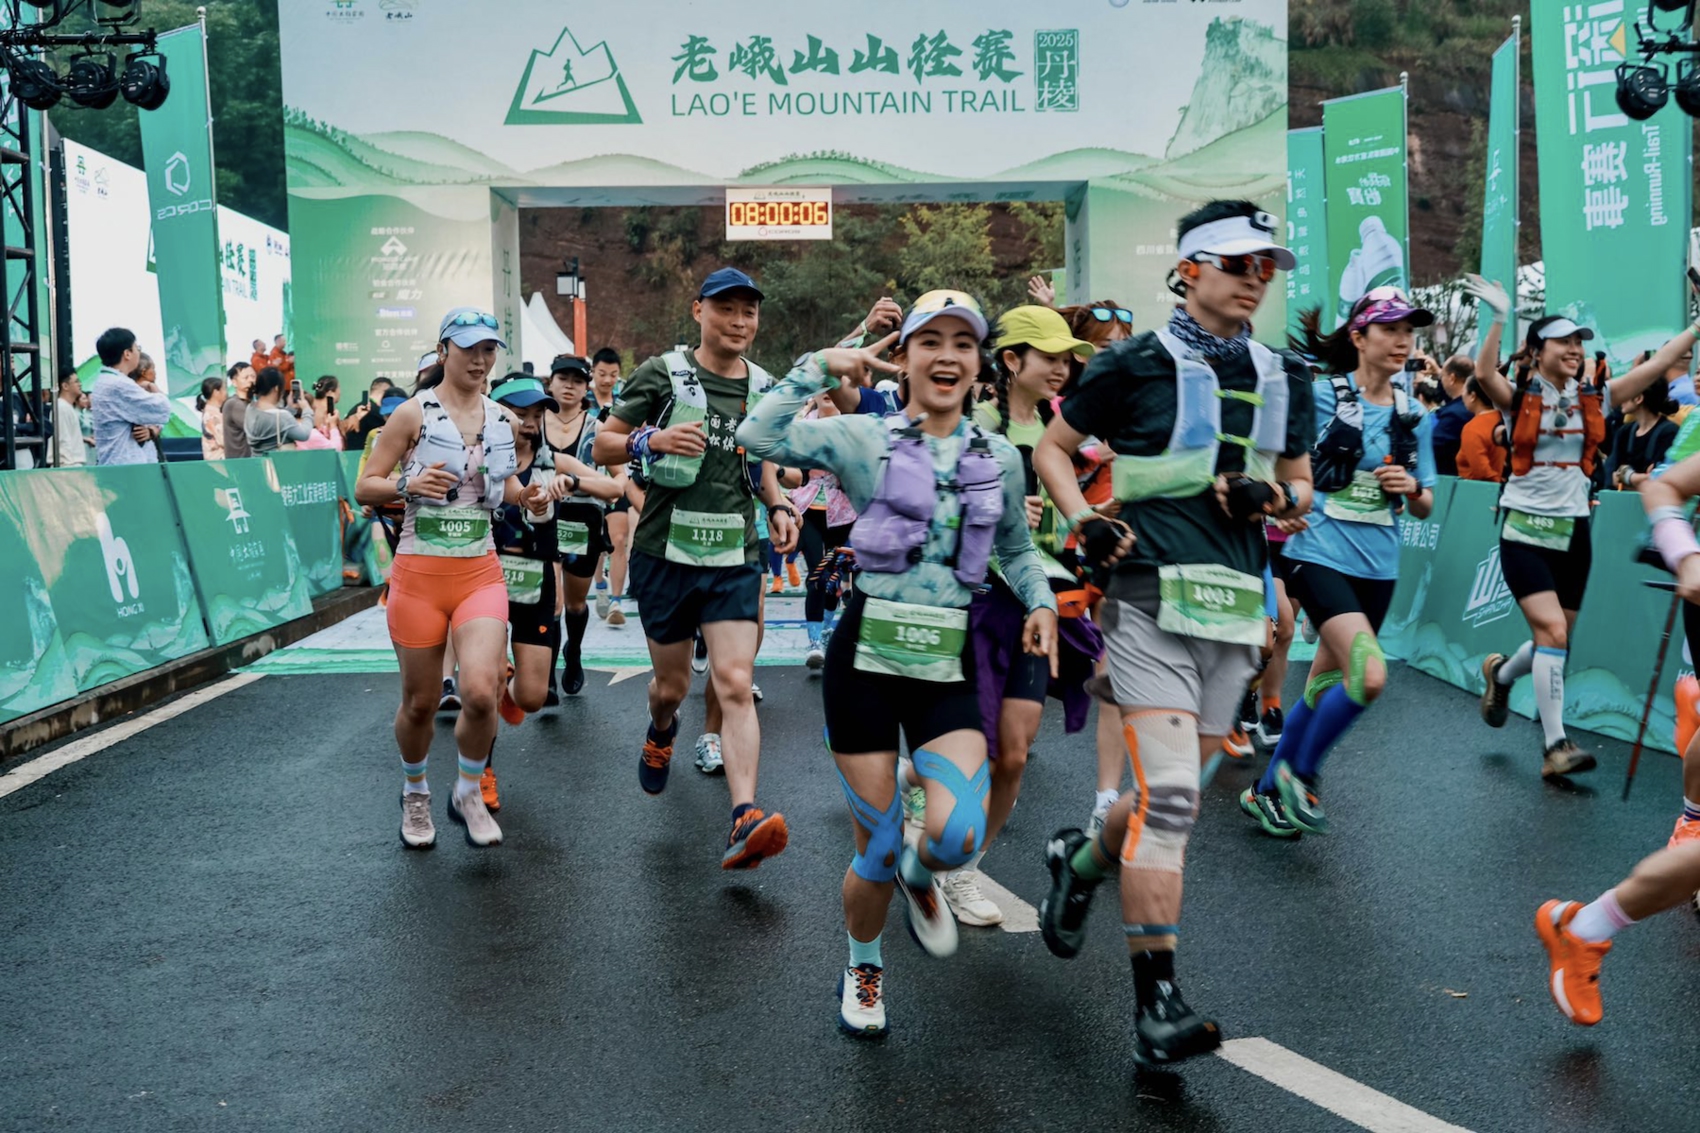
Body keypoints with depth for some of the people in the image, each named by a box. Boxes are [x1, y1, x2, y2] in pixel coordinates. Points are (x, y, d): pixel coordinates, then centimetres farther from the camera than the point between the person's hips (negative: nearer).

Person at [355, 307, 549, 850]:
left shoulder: (501, 419, 8)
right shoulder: (414, 413, -5)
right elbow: (364, 488, -4)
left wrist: (526, 496, 2)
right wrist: (408, 485, -23)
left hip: (480, 574, 2)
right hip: (419, 575, -2)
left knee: (481, 692, -17)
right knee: (420, 702, 6)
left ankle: (468, 793, 9)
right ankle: (414, 793, 35)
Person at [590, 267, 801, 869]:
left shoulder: (763, 388, 8)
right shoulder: (662, 373, -3)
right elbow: (601, 447, 0)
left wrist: (779, 506, 6)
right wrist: (651, 440, -20)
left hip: (735, 555, 2)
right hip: (666, 550, -1)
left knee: (735, 685, -12)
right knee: (671, 683, 13)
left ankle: (744, 822, -20)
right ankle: (661, 731, 51)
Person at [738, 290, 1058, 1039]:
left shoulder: (1001, 458, 8)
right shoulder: (864, 439, -2)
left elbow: (1017, 549, 21)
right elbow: (759, 436, -14)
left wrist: (1040, 601, 3)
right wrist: (819, 368, -12)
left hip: (949, 669, 2)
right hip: (867, 658, -2)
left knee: (957, 835, -19)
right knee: (877, 850, 5)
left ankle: (920, 876, 20)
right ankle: (862, 969, 35)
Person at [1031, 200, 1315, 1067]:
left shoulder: (1282, 377, 14)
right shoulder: (1137, 364, -1)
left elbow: (1301, 488, 21)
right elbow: (1052, 448, 8)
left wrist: (1274, 498, -2)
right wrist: (1084, 523, -9)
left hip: (1235, 608, 6)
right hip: (1152, 602, -6)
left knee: (1174, 795, 13)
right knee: (1168, 799, -15)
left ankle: (1081, 861, 43)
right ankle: (1156, 1004, -8)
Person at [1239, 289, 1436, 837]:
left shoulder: (1415, 416, 9)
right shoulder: (1319, 395, -6)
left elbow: (1423, 507, 14)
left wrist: (1412, 489, -7)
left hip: (1377, 566, 6)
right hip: (1320, 553, -6)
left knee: (1323, 688, 11)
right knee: (1369, 675, -22)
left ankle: (1266, 791, 28)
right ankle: (1300, 772, 1)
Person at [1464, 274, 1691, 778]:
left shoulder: (1593, 399, 7)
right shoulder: (1519, 397, -5)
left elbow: (1654, 365, 1)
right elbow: (1485, 373, -25)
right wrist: (1500, 318, -35)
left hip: (1575, 532, 5)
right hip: (1526, 530, -5)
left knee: (1555, 639, 11)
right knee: (1552, 632, -16)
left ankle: (1501, 674, 44)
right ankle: (1555, 745, -11)